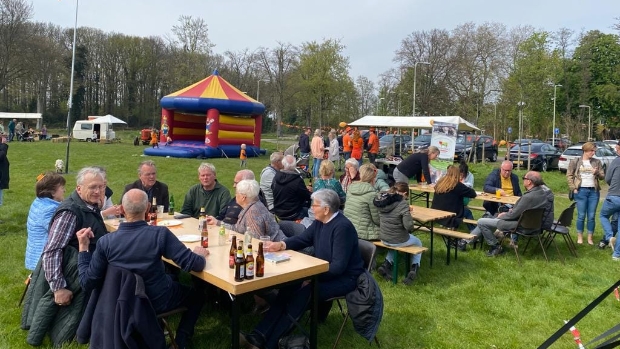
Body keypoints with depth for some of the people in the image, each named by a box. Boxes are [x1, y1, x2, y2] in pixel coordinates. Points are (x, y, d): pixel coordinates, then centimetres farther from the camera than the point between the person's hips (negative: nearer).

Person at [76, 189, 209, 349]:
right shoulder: (160, 234, -28)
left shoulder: (105, 242, -19)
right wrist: (200, 254, -4)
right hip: (158, 301, -3)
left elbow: (87, 283, -12)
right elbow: (194, 265, -26)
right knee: (197, 296, 25)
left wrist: (83, 247, -4)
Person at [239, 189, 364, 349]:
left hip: (343, 278, -8)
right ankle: (259, 336, -20)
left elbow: (338, 266, -26)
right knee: (288, 288, -15)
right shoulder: (319, 222, 4)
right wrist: (281, 245, -6)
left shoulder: (343, 227, -23)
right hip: (322, 273, 8)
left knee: (303, 292, -27)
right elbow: (302, 239, 12)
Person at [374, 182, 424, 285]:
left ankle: (386, 265, 21)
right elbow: (409, 226, -26)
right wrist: (408, 214, -4)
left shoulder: (383, 200, -4)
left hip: (384, 239, 5)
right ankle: (414, 268, 12)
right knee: (418, 243, 28)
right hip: (399, 241, -5)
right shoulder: (403, 204, -22)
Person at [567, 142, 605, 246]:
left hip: (594, 191, 2)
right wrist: (573, 188, -6)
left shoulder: (597, 162, 7)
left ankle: (590, 238, 14)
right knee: (581, 216, 2)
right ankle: (580, 237, 12)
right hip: (581, 191, -2)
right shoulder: (575, 161, 0)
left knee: (591, 216, 5)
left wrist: (597, 173, -13)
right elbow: (569, 175, 2)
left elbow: (602, 176, 9)